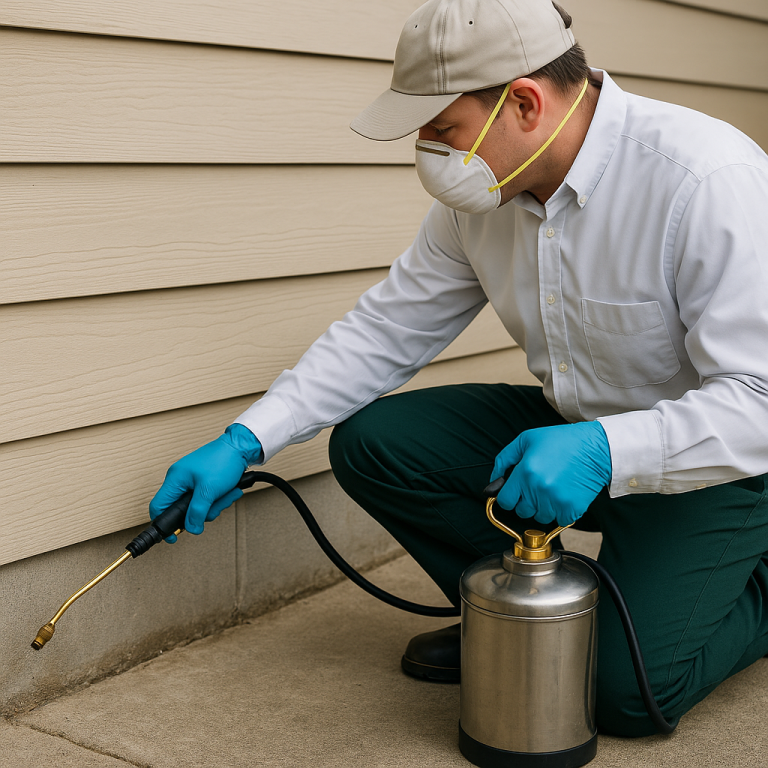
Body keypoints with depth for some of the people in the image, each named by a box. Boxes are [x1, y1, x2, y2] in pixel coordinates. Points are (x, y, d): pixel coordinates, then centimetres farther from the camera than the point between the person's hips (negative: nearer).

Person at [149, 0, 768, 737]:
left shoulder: (708, 179, -29)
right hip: (575, 429, 6)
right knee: (371, 441, -10)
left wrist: (603, 451, -43)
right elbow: (385, 330, -1)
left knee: (629, 690, -18)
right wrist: (246, 441, -9)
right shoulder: (481, 192, -7)